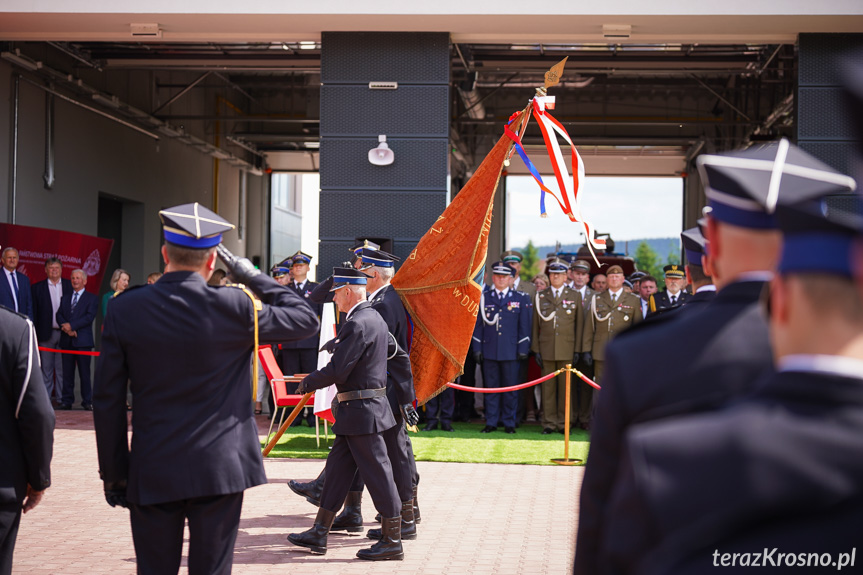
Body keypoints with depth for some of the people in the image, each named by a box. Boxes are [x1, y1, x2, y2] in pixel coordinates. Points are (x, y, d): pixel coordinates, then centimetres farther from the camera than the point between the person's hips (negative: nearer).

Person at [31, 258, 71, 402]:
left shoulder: (69, 286, 7)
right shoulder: (37, 287, 4)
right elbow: (34, 312, 3)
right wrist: (34, 333, -3)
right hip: (46, 333, 0)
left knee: (62, 367, 4)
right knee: (46, 367, 4)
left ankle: (61, 396, 9)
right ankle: (45, 397, 9)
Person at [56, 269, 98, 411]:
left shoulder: (91, 299, 4)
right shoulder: (65, 298, 18)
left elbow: (89, 317, -9)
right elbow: (59, 315, 7)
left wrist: (71, 325, -16)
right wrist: (66, 328, -12)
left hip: (83, 340, -4)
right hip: (67, 340, 4)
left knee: (84, 373, -3)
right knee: (67, 373, 5)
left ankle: (87, 401, 1)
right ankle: (67, 401, 9)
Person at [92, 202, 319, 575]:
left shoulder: (125, 309, -4)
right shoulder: (233, 307, -9)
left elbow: (107, 399, -1)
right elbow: (306, 320, 5)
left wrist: (113, 473, 8)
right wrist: (254, 277, 10)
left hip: (152, 474, 1)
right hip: (220, 470, -1)